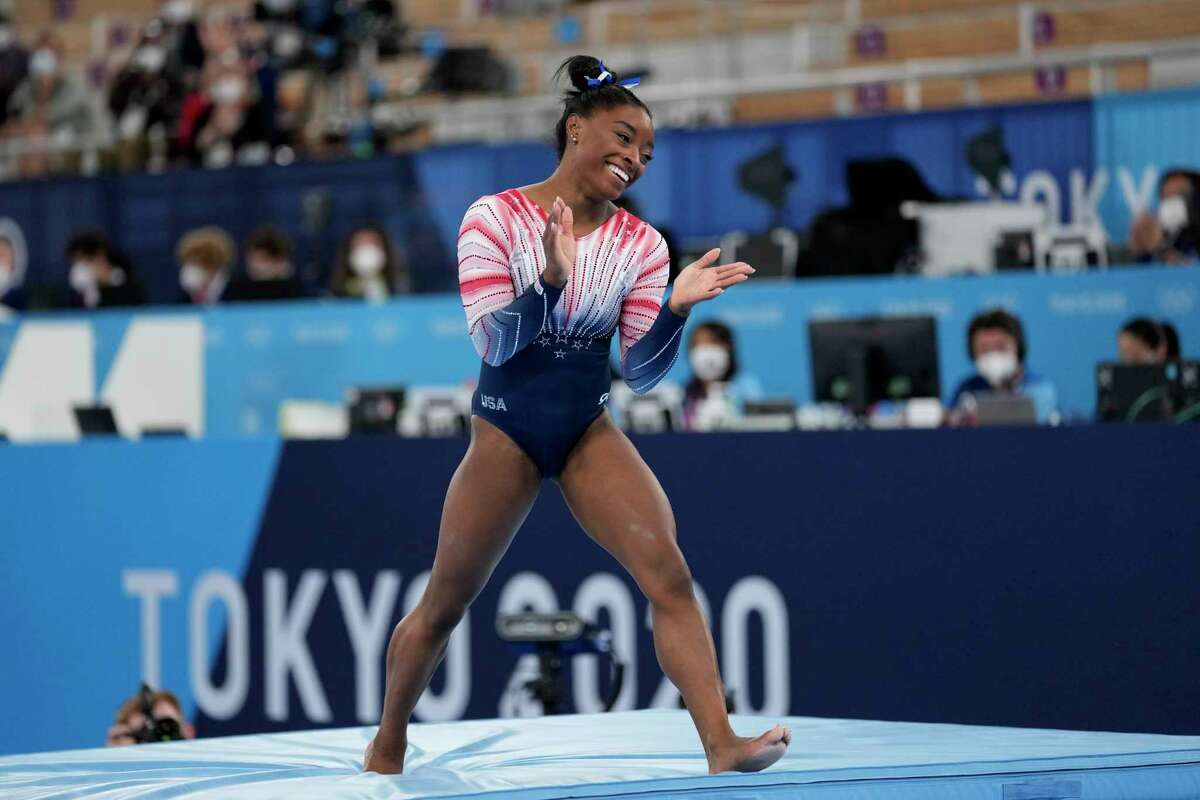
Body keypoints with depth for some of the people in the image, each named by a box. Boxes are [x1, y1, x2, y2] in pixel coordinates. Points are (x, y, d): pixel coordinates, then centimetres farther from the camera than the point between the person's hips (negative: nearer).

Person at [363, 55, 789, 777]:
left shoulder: (640, 244, -1)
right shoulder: (496, 219, -11)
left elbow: (642, 372, -2)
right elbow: (492, 343, -17)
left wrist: (676, 309, -20)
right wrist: (550, 280, -33)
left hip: (590, 432, 3)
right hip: (506, 432, -3)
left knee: (669, 572, -19)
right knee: (443, 608, 7)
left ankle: (722, 745, -26)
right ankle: (388, 748, 29)